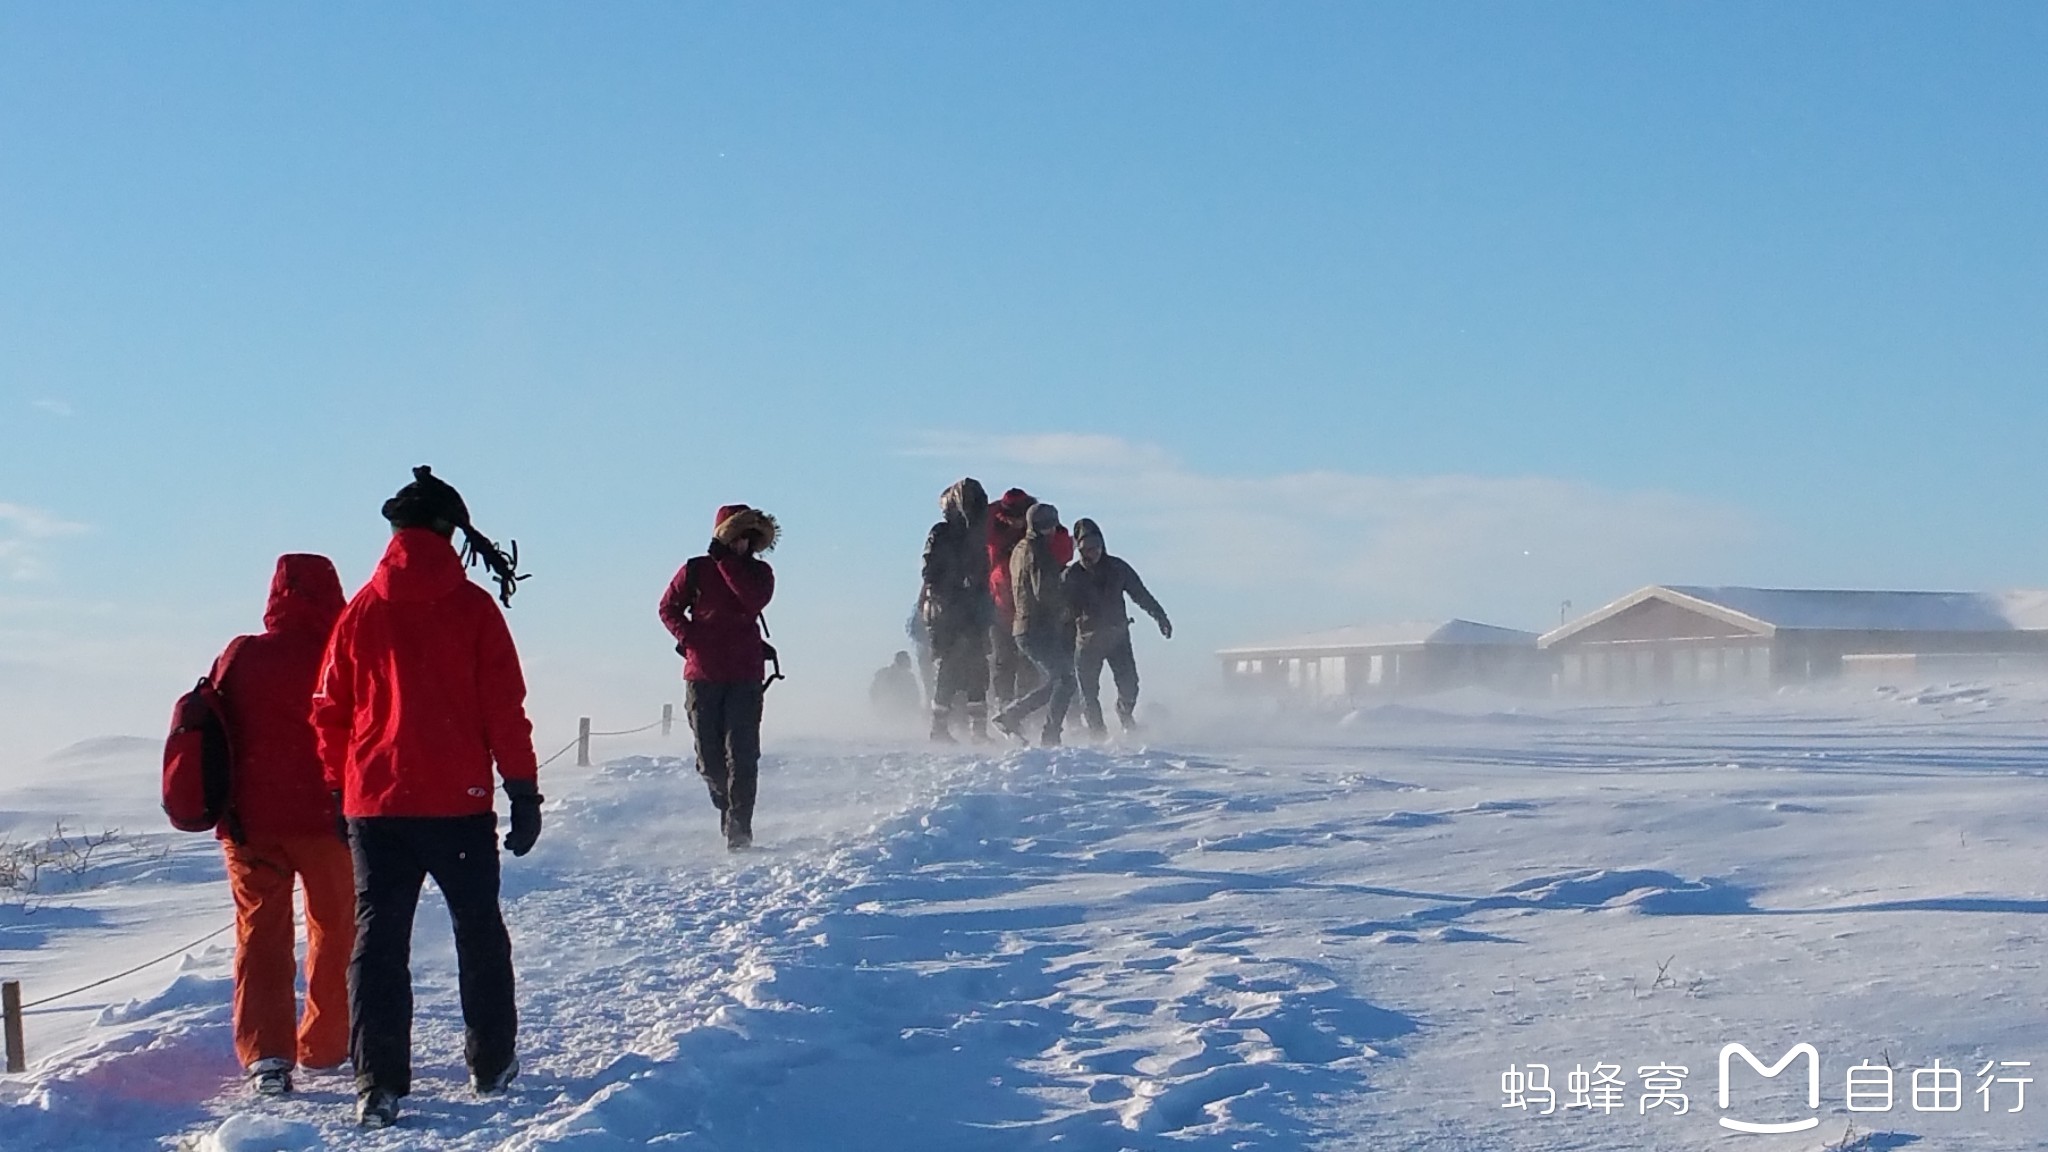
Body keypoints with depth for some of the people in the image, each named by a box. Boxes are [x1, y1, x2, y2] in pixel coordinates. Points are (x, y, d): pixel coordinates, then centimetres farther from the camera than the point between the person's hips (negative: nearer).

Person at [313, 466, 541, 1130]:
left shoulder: (360, 612, 3)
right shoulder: (471, 608, -4)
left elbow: (330, 714, 6)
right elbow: (504, 708, -5)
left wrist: (340, 790, 15)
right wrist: (523, 790, 0)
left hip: (375, 805, 2)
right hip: (459, 802, -2)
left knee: (377, 939, 4)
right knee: (479, 931, 15)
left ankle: (378, 1087, -4)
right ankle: (491, 1064, 22)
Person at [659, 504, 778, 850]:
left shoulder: (759, 572, 5)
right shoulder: (696, 570, 5)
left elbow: (754, 601, -15)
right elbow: (669, 607, 10)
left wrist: (726, 561, -16)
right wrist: (688, 637, -7)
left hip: (745, 674, -1)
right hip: (703, 673, 1)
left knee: (741, 754, -11)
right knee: (709, 756, 4)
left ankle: (738, 830, -11)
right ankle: (728, 805, 31)